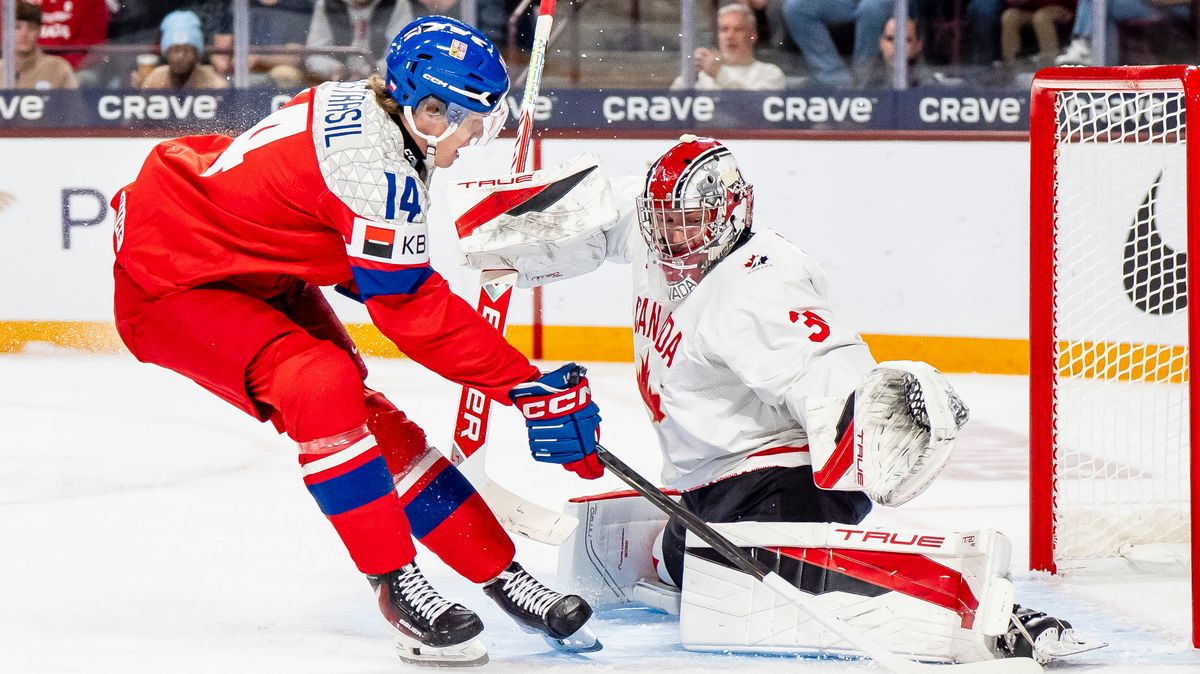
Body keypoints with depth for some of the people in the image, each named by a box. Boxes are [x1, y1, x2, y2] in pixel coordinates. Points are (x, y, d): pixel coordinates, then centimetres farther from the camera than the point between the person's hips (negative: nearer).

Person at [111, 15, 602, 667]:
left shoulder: (357, 111, 0)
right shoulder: (373, 157, -29)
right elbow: (413, 308, -28)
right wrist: (529, 386, -25)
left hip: (256, 275, 10)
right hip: (167, 277, -10)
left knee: (371, 421, 3)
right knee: (323, 385, -29)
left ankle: (500, 575, 9)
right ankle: (396, 586, -21)